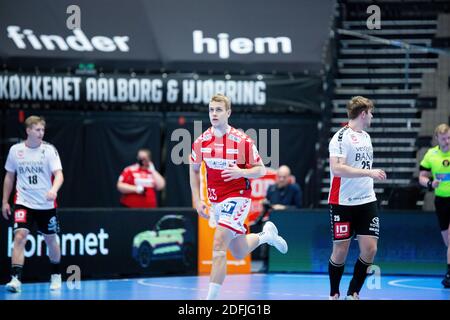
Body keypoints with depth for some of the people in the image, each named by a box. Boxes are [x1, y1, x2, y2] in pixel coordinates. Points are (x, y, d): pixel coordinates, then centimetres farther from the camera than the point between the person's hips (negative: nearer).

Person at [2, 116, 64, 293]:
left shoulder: (49, 150, -7)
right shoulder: (15, 150, 0)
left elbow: (59, 174, -17)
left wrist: (54, 189, -37)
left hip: (46, 204, 0)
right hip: (23, 203, 0)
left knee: (51, 239, 11)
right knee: (20, 236, -18)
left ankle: (56, 275, 34)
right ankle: (16, 278, -19)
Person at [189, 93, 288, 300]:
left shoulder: (242, 140, -13)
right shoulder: (201, 141, -1)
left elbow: (261, 170, -6)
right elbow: (194, 170, 14)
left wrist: (241, 172, -26)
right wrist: (198, 200, 5)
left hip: (237, 198, -6)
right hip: (215, 202, 6)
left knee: (218, 247, -19)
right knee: (239, 253, 17)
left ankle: (211, 298, -16)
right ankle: (266, 235, 47)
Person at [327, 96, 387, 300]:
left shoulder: (366, 136, 14)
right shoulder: (341, 137, -11)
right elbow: (337, 168, -22)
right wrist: (369, 172, -24)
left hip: (367, 201, 7)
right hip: (343, 203, -7)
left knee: (369, 248, -2)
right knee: (340, 251, -1)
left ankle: (353, 294, 10)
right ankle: (334, 294, 16)